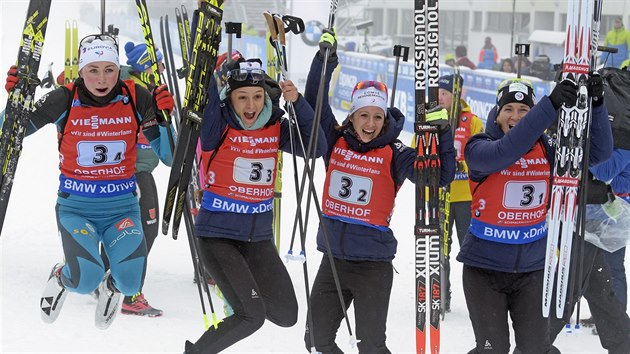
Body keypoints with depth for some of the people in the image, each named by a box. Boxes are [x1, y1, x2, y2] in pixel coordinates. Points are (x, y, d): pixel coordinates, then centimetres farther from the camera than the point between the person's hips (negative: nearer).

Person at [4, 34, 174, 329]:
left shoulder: (135, 98, -8)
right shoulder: (65, 100, -10)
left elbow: (169, 155, -5)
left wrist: (163, 116, -21)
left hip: (122, 207, 1)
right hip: (75, 207, -1)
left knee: (130, 283, -18)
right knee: (85, 281, -24)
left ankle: (112, 284, 21)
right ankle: (62, 276, 15)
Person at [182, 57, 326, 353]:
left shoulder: (275, 128, 0)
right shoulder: (218, 126, -12)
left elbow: (316, 147, -3)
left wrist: (297, 103, -14)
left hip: (259, 238, 6)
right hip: (218, 236, -5)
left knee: (286, 316, 7)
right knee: (252, 316, -15)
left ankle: (243, 289, 35)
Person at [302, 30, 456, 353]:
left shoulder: (394, 155, -6)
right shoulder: (335, 142, 2)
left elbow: (440, 176, -11)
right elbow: (315, 103, 1)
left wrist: (441, 132, -23)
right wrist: (325, 58, -7)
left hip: (374, 262, -4)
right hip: (333, 258, 4)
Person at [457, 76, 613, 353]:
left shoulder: (546, 148, -2)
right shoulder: (479, 148, -10)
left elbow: (599, 152, -9)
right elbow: (504, 152, -33)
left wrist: (595, 105, -25)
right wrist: (550, 106, -41)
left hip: (532, 266, 2)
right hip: (485, 265, -2)